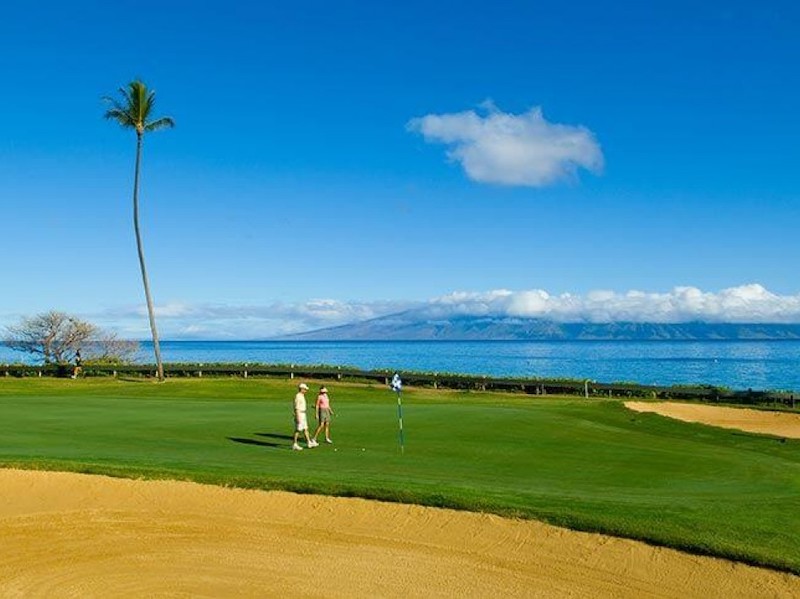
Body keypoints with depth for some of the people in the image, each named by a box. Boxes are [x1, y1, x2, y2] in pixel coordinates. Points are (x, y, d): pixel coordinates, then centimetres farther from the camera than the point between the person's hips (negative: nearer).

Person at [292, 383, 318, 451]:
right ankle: (295, 445, 1)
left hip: (303, 414, 10)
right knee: (298, 430, -5)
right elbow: (296, 408, -21)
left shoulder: (302, 396, 14)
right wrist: (298, 417, -24)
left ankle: (309, 443, 16)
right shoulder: (298, 396, -17)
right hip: (299, 414, -10)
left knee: (305, 429, 11)